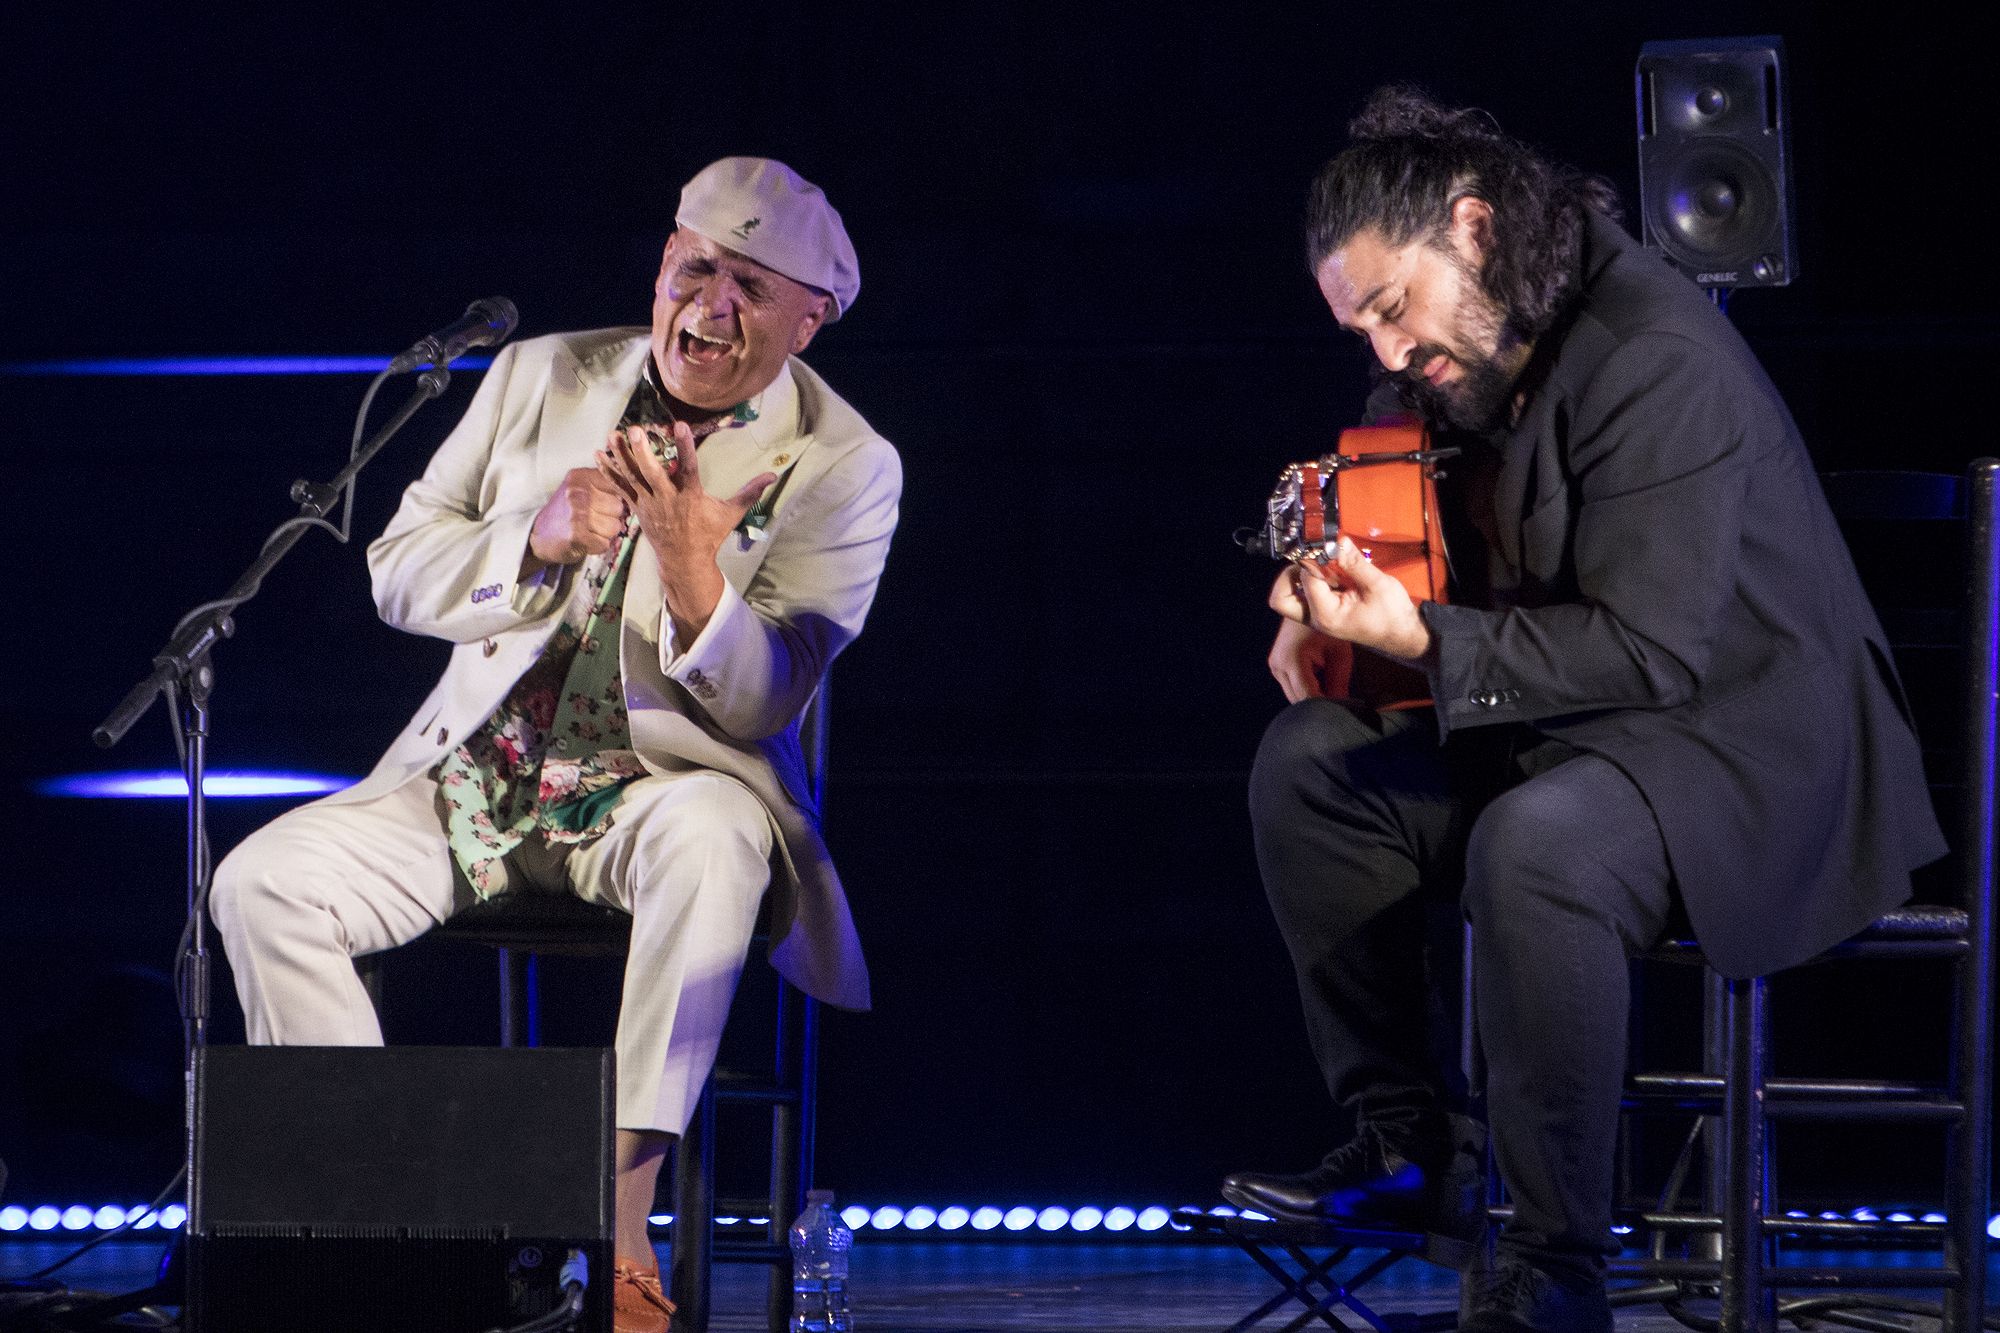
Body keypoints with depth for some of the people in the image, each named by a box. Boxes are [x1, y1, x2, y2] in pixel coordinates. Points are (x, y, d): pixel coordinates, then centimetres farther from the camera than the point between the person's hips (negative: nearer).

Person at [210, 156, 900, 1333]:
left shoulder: (845, 467, -4)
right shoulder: (546, 377, 8)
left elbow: (754, 708, -10)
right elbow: (398, 572, 6)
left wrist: (690, 561, -29)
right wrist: (541, 537, -14)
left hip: (662, 783, -4)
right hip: (475, 784, 4)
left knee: (709, 835, -40)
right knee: (263, 883, -21)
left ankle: (620, 1227, -39)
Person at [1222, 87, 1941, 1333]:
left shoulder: (1658, 359, -21)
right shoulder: (1464, 363, 8)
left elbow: (1651, 646, -27)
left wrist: (1425, 640, -31)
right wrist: (1329, 603, 1)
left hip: (1749, 736, -10)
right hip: (1565, 730, 10)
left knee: (1534, 846, -37)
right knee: (1309, 760, -1)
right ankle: (1403, 1147, 4)